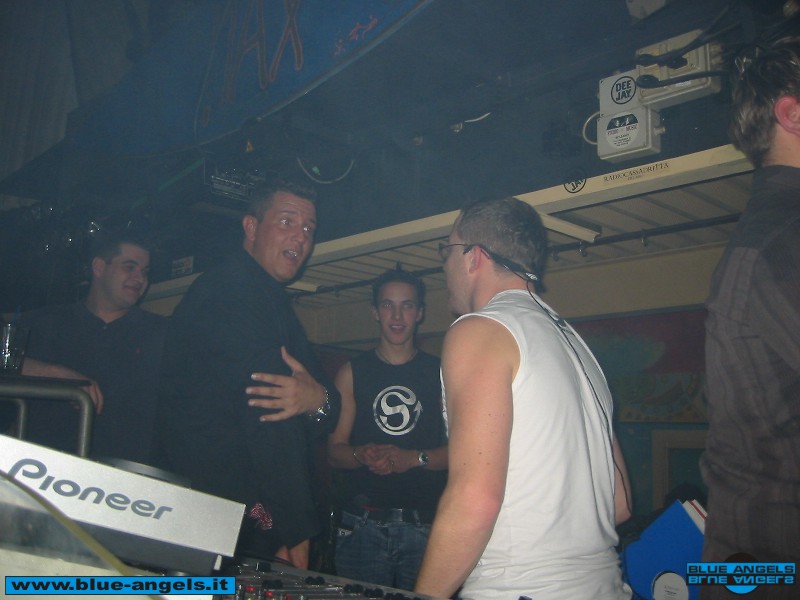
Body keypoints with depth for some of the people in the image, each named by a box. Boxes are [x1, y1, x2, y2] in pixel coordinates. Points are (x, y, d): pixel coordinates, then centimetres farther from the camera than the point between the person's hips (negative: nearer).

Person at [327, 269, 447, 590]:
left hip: (424, 525, 0)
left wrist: (415, 458, -14)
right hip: (363, 524, 1)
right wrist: (363, 455, -13)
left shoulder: (441, 373, 6)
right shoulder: (352, 373, 9)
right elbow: (334, 449, 7)